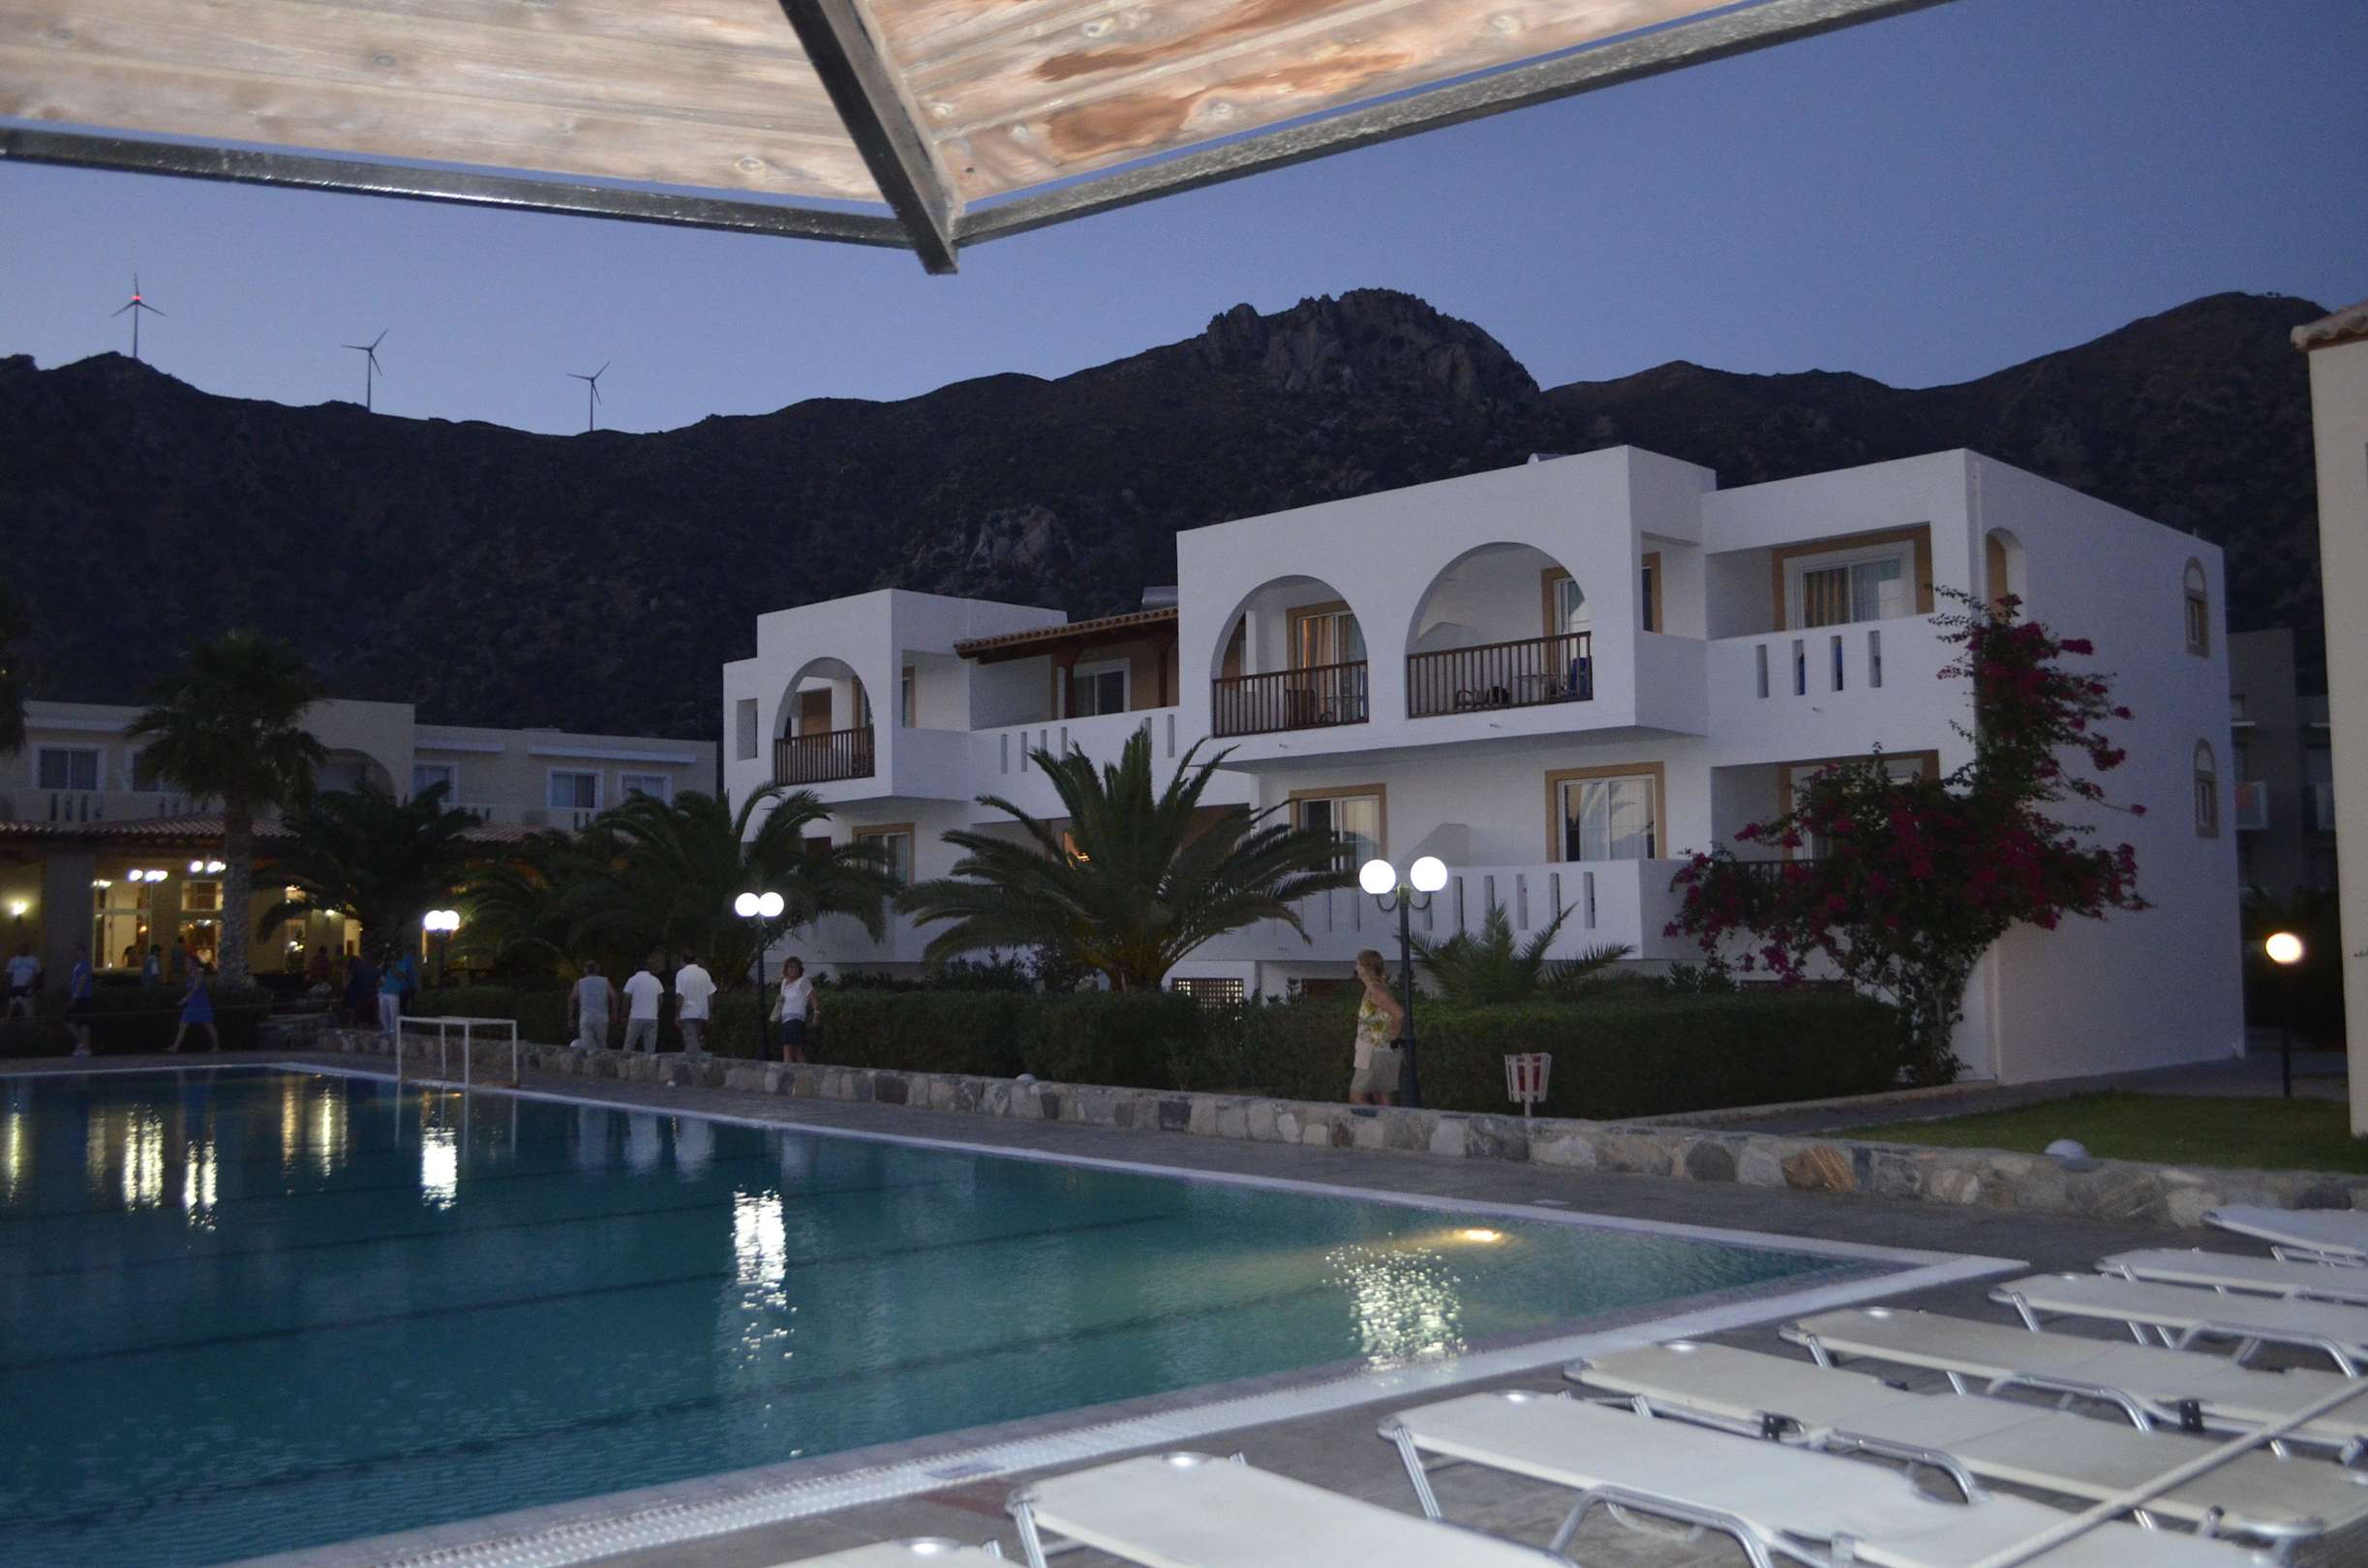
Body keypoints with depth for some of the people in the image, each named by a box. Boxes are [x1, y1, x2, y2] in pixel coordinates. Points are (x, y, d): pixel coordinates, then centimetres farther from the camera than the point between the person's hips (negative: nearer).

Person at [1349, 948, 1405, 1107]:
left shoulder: (1375, 989, -16)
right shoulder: (1373, 989, 13)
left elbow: (1399, 1014, -27)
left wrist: (1393, 1039, -16)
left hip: (1374, 1054, -10)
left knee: (1356, 1099, -5)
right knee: (1383, 1102, 8)